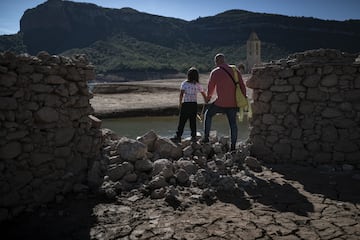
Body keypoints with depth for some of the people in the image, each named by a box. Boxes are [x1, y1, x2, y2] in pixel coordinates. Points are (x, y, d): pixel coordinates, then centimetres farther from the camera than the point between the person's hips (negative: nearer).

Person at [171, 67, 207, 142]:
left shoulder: (184, 83, -5)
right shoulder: (198, 85, 4)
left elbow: (181, 94, -13)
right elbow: (204, 95, 10)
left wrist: (180, 103, -4)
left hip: (185, 104, -3)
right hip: (194, 104, 3)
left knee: (182, 121, 2)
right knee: (193, 121, 11)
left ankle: (178, 136, 3)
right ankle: (193, 136, 14)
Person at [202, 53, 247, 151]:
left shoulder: (215, 72, -5)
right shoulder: (235, 70, 8)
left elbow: (210, 87, 1)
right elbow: (242, 86, 8)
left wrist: (208, 97, 20)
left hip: (221, 103, -4)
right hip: (233, 103, 4)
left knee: (208, 114, 18)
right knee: (233, 123, 13)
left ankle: (206, 137, 15)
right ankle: (233, 146, 14)